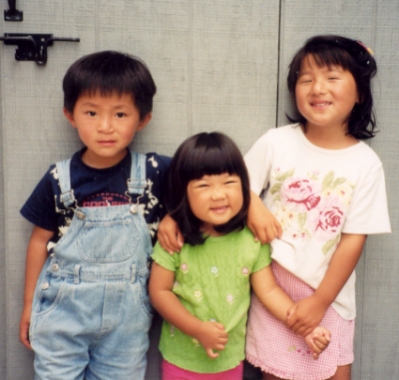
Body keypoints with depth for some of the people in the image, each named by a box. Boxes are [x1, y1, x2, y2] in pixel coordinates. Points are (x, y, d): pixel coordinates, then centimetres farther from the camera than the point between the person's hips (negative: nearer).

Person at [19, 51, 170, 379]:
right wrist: (29, 304, 9)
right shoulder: (59, 180, -7)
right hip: (62, 312, 0)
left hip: (127, 317, 0)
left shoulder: (156, 173, -10)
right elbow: (40, 240, 3)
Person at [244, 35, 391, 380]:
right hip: (274, 283, 0)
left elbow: (354, 240, -9)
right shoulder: (275, 143, -9)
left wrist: (320, 300, -10)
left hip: (330, 291, 0)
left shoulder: (366, 164, -9)